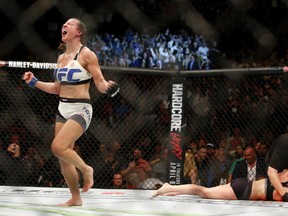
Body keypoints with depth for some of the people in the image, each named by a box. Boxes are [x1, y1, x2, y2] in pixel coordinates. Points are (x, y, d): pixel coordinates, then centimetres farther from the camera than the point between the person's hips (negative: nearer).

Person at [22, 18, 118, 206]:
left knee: (58, 147, -22)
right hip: (63, 109, 8)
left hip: (80, 109, -7)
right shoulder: (61, 58, 12)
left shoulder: (86, 54, -8)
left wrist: (107, 86, -32)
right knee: (63, 158, 5)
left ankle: (86, 169, 3)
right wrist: (34, 82, 14)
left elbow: (101, 84, -10)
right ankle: (76, 198, 17)